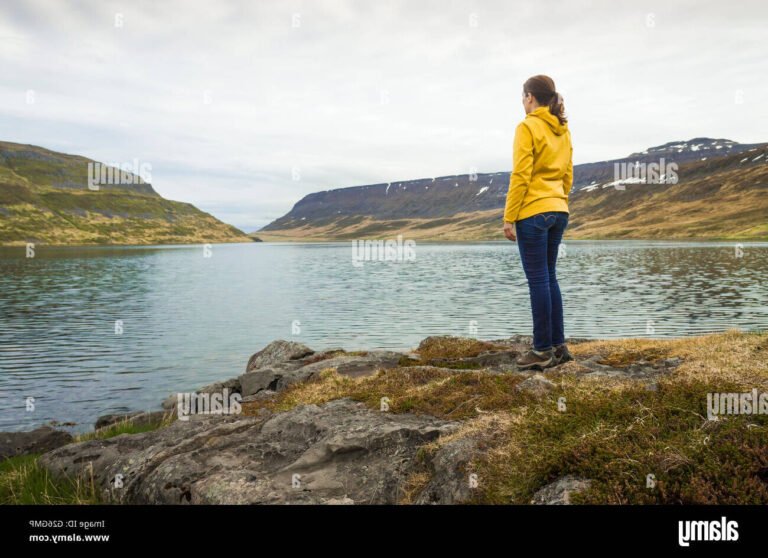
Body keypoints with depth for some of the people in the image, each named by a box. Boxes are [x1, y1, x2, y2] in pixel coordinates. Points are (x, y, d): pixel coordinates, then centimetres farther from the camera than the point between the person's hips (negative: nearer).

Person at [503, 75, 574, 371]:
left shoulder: (527, 127, -9)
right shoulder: (563, 130, 14)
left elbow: (521, 175, -15)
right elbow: (568, 175, 15)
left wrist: (509, 217, -13)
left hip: (532, 212, -8)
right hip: (558, 211, 8)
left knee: (538, 280, -3)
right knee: (549, 278, 13)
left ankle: (543, 350, 3)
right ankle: (558, 345, 18)